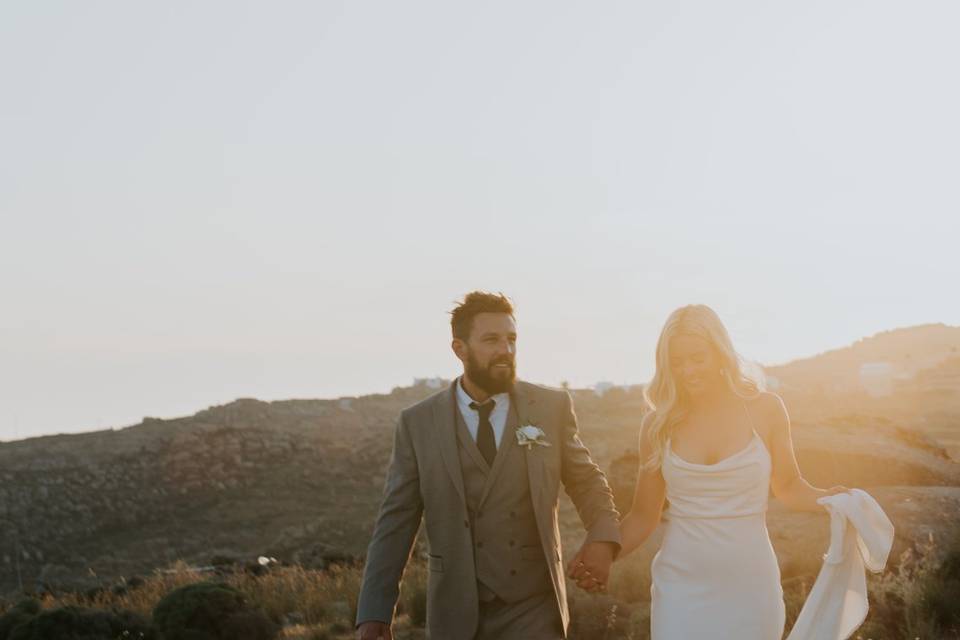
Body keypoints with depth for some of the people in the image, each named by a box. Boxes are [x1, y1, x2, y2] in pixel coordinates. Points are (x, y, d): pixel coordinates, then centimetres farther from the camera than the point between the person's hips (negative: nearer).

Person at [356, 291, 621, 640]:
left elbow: (587, 481, 11)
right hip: (456, 612, 1)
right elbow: (395, 523, 0)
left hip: (533, 609, 0)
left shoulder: (552, 407, 0)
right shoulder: (418, 423, 0)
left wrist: (602, 536, -10)